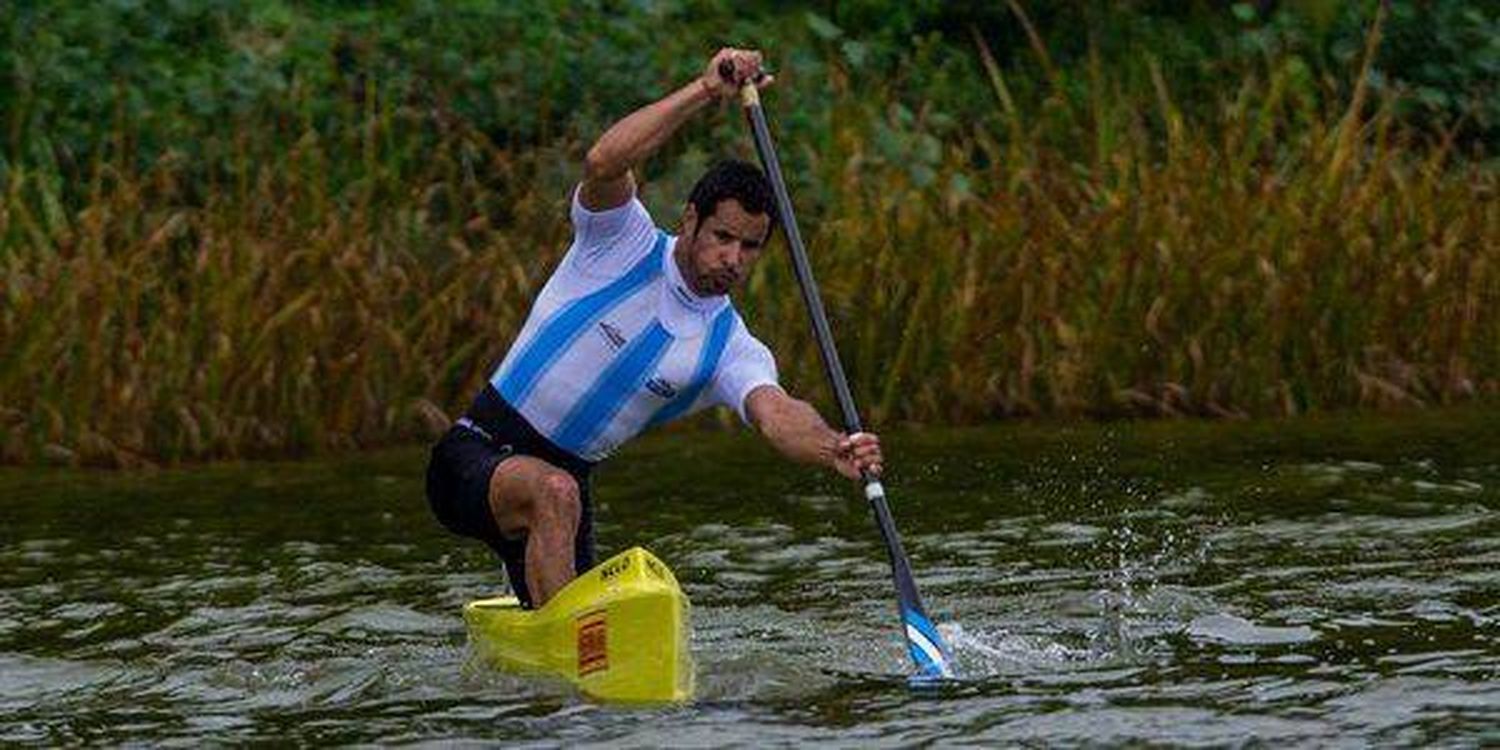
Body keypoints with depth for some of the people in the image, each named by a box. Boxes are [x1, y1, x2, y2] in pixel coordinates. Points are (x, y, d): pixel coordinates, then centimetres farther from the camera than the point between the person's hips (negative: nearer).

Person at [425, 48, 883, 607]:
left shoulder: (731, 350, -3)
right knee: (553, 492, -37)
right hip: (476, 455, -5)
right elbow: (603, 164, -31)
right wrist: (705, 91, -36)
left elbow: (776, 414, -24)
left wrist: (833, 450, -47)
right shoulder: (625, 244, -9)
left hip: (565, 485, 5)